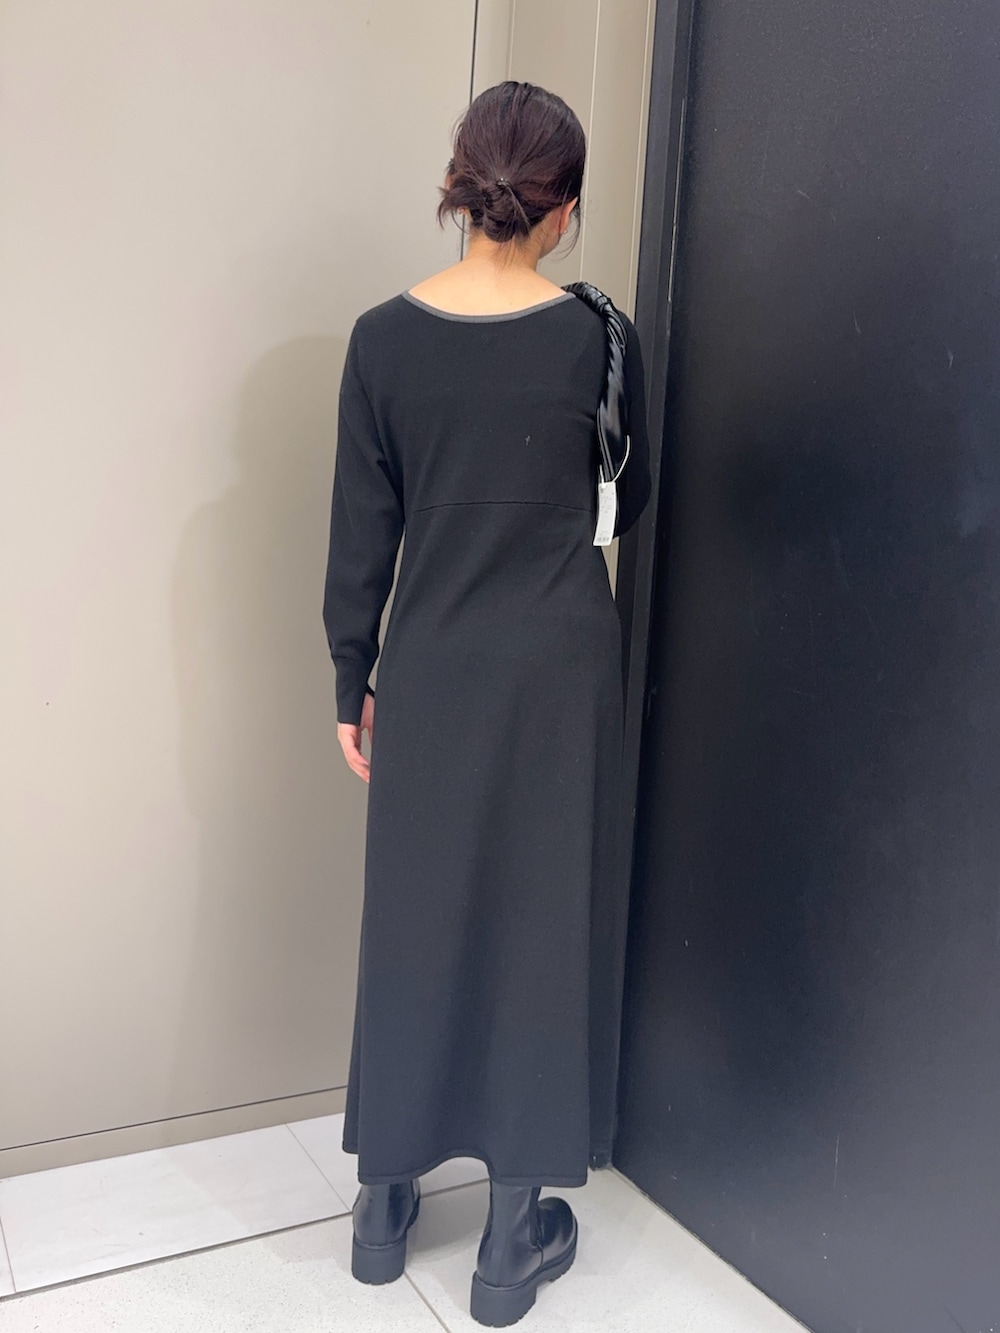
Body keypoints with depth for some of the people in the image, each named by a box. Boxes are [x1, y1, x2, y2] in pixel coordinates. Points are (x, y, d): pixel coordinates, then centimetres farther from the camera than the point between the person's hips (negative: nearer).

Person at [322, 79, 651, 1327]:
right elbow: (630, 497, 7)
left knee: (412, 922, 14)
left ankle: (384, 1204, 30)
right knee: (539, 926, 9)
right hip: (560, 672, -1)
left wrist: (352, 681, 8)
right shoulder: (596, 337, -7)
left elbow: (362, 531, -2)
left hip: (431, 674, 1)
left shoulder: (383, 338, -5)